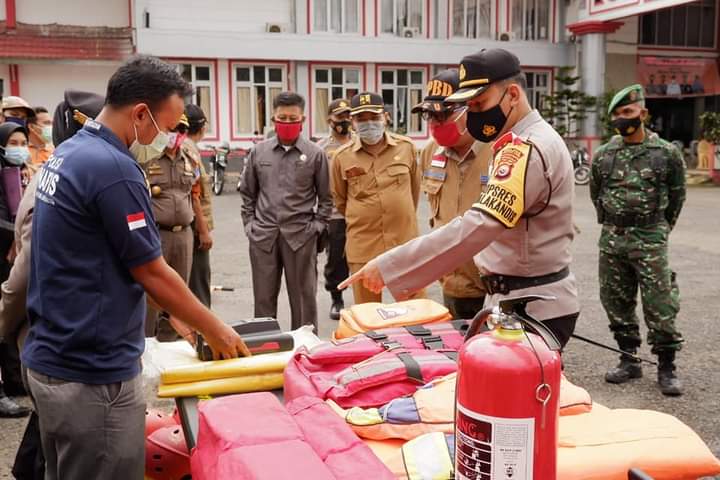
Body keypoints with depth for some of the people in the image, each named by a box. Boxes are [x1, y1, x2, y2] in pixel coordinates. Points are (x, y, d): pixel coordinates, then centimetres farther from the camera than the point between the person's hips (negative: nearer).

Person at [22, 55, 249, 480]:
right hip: (92, 374, -9)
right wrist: (215, 330, -2)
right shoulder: (113, 167, -21)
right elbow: (153, 274, -16)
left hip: (50, 358, 10)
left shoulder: (67, 154, 8)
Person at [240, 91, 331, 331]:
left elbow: (325, 197, 6)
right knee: (263, 298, 9)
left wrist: (317, 226, -2)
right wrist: (249, 223, 6)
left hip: (301, 236, -2)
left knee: (303, 299, 6)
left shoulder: (315, 154, 1)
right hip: (263, 235, 2)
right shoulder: (259, 151, 7)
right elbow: (248, 193, 14)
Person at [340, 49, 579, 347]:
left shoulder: (527, 149, -21)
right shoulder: (525, 143, 14)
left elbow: (477, 227, -31)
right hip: (517, 301, 10)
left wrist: (389, 267, -31)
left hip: (534, 310, -10)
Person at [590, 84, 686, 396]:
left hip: (650, 241, -3)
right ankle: (628, 361, 23)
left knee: (660, 306, -2)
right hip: (612, 240, 4)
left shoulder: (666, 153, -3)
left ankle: (666, 368, 9)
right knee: (617, 303, 10)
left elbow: (676, 195, 9)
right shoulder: (604, 155, 4)